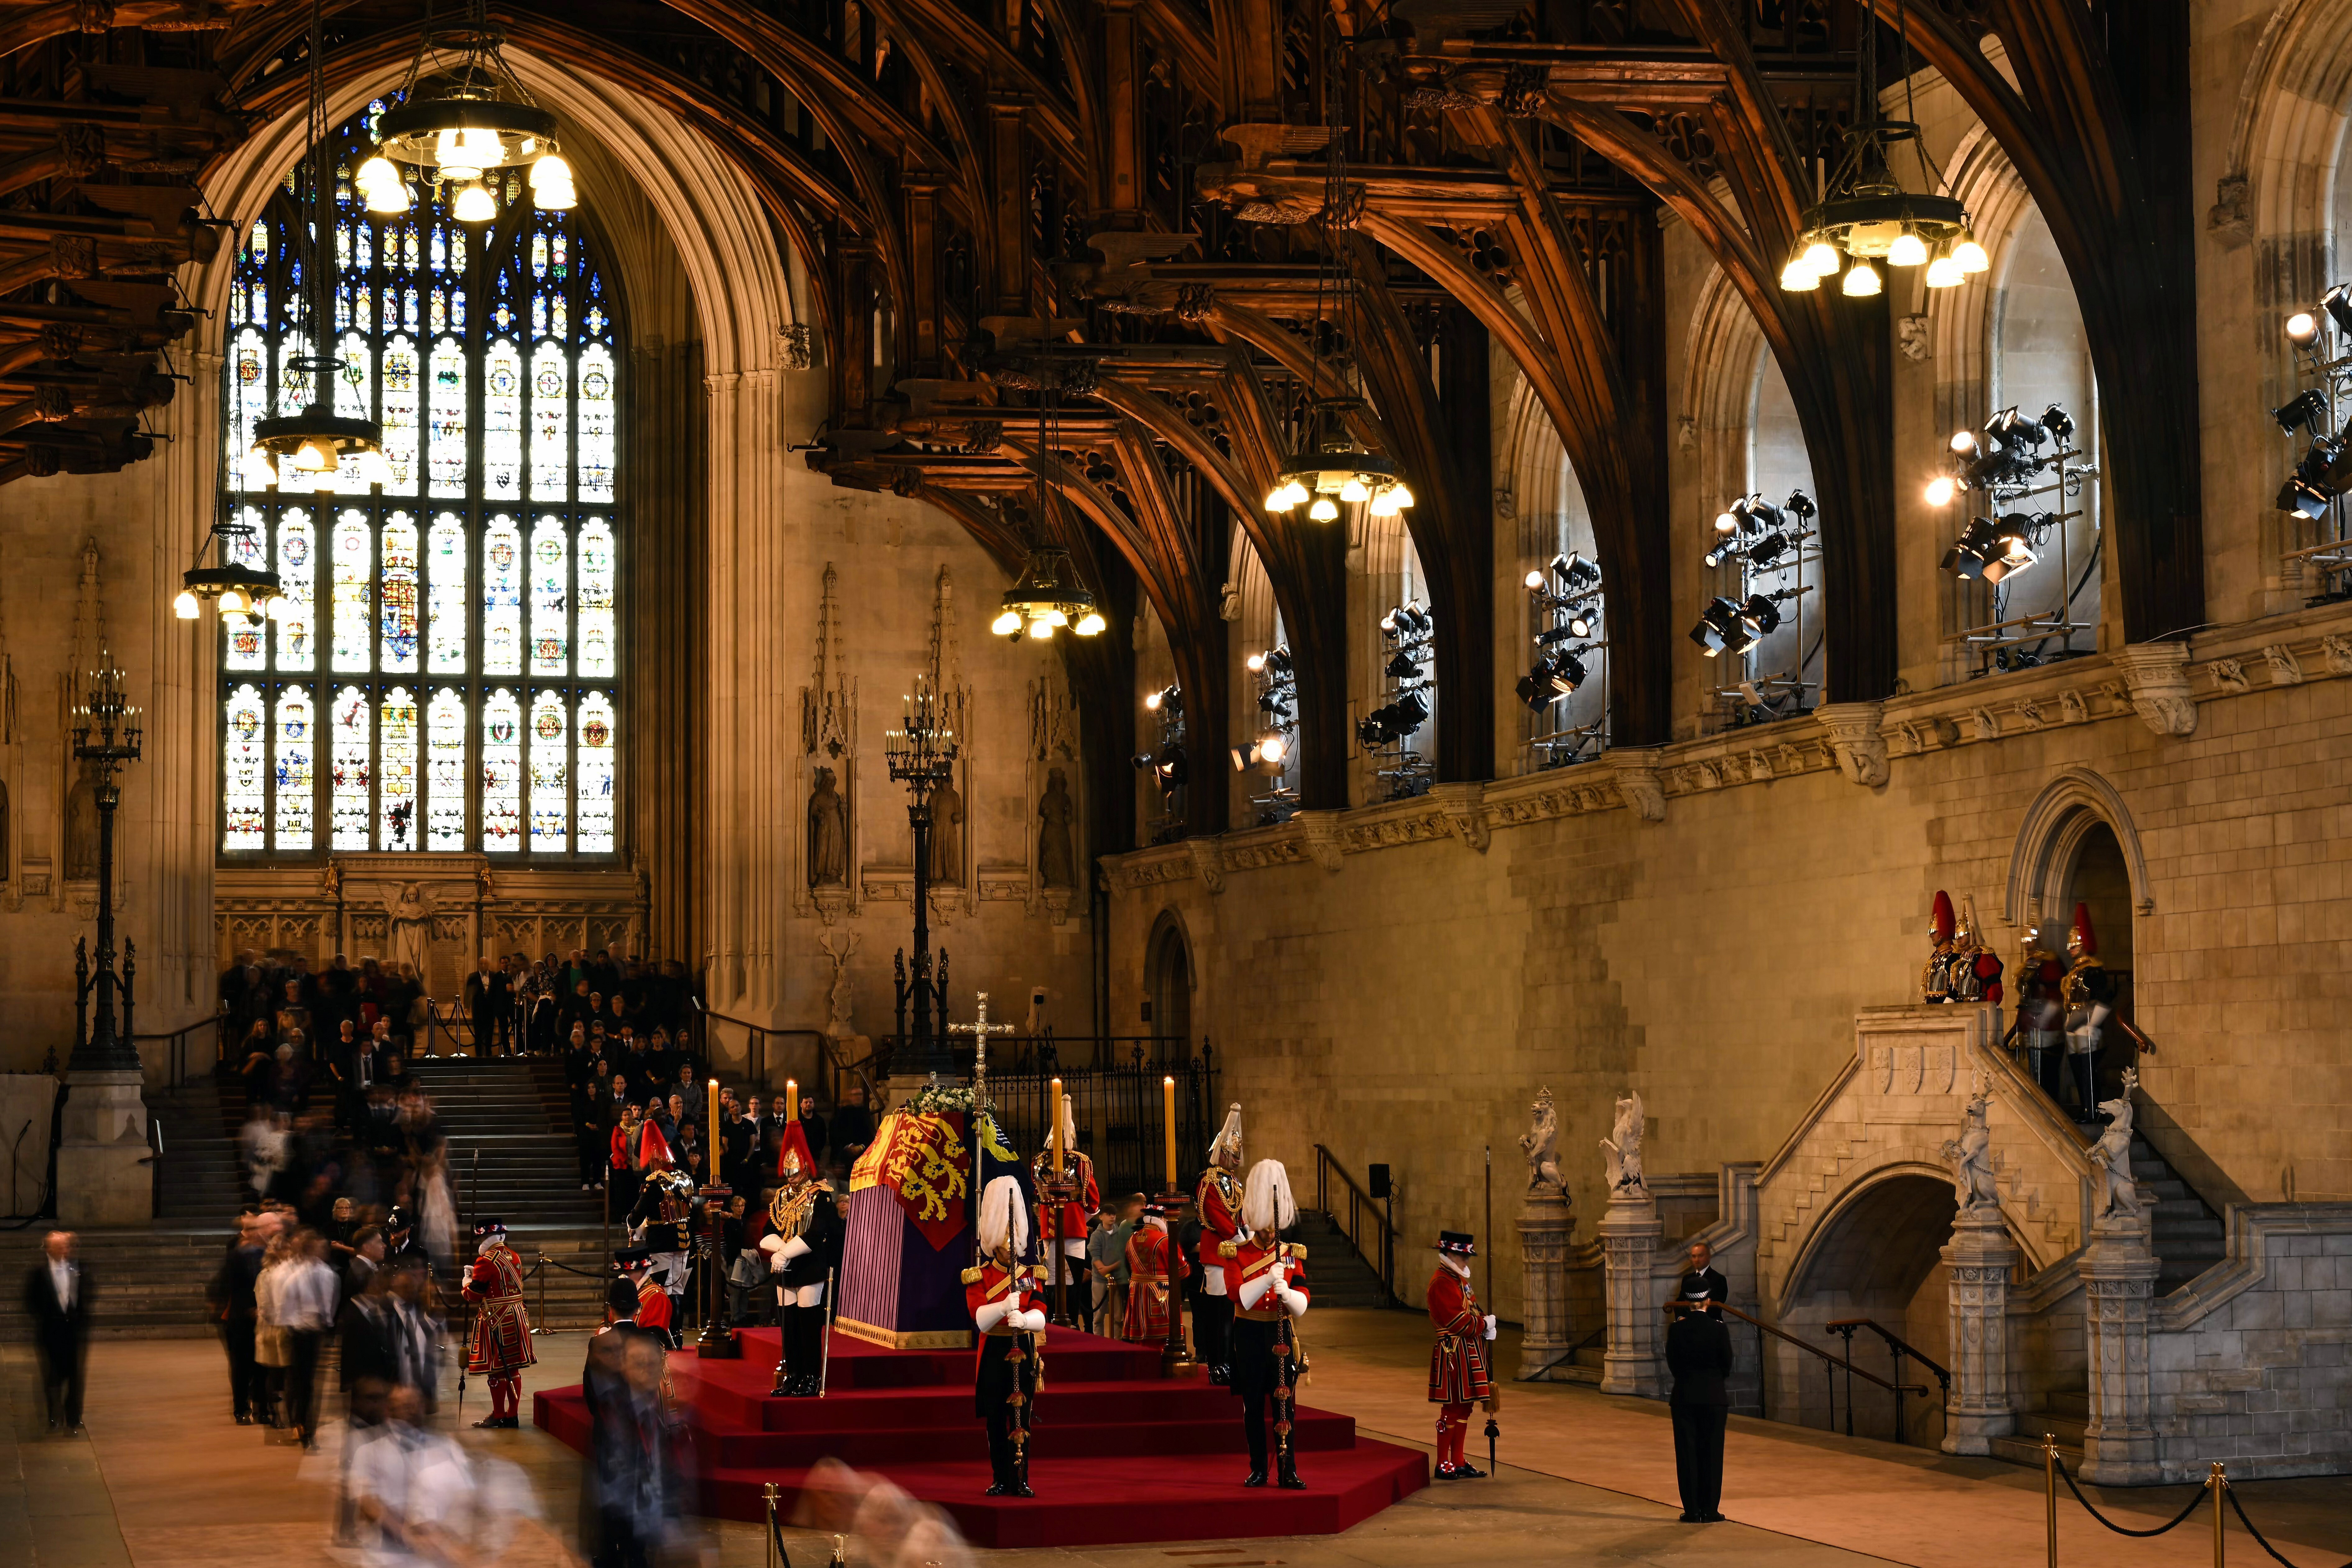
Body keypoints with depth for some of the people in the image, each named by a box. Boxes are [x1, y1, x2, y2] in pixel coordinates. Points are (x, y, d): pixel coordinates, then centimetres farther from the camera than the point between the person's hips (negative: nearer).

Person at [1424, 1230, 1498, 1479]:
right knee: (1452, 1407, -5)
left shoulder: (1459, 1280, 16)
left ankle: (1459, 1462, 18)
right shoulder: (1442, 1283, -16)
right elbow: (1456, 1320, -21)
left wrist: (1485, 1323, 0)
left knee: (1465, 1407, 12)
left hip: (1468, 1351, 10)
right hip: (1453, 1353, -10)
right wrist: (1484, 1324, -11)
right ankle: (1443, 1465, 1)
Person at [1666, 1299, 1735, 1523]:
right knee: (1712, 1454, 6)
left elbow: (1672, 1364, 0)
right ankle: (1710, 1510, 6)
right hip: (1714, 1397, -1)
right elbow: (1727, 1365, -1)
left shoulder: (1676, 1329, -7)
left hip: (1684, 1397, 1)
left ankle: (1692, 1511, 6)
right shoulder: (1719, 1328, -9)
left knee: (1687, 1454, 6)